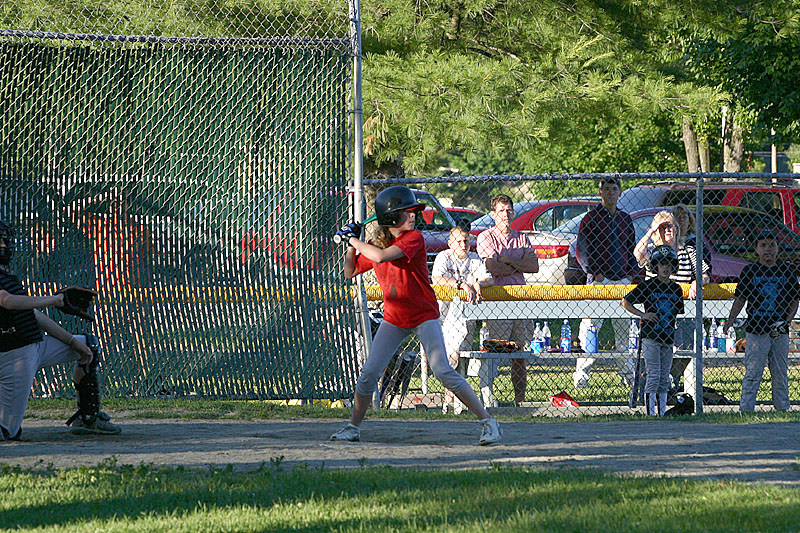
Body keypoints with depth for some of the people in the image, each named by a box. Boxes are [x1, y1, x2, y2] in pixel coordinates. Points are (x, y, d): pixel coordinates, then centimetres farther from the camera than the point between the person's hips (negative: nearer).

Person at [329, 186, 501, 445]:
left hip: (424, 315, -5)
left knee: (442, 370, -15)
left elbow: (381, 256, -29)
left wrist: (353, 240, -16)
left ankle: (487, 421, -12)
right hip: (393, 317, 5)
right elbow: (350, 273, 14)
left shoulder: (414, 239, -16)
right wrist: (351, 246, -1)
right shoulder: (376, 244, 2)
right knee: (369, 373, -1)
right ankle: (354, 426, 15)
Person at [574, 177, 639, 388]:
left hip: (623, 279, 5)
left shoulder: (625, 218, 16)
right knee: (591, 325, -8)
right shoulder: (591, 218, 0)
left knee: (623, 327, 7)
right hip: (599, 280, -5)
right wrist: (595, 273, -13)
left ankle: (627, 371, 14)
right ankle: (581, 374, -6)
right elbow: (582, 250, -3)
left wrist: (633, 273, 9)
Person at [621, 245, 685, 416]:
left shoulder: (676, 288, 12)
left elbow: (679, 314, 21)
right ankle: (650, 413, -12)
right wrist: (642, 315, -11)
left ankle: (662, 413, 10)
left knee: (664, 378, 6)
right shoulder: (648, 285, -2)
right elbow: (625, 301, 0)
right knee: (653, 376, -11)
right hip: (650, 337, -5)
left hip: (668, 338, 5)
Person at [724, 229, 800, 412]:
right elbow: (740, 299, 5)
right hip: (756, 330, -2)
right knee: (752, 373, -5)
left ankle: (783, 409, 14)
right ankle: (745, 410, -4)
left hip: (780, 333, 2)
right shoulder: (749, 271, 4)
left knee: (781, 375, 7)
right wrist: (729, 321, -8)